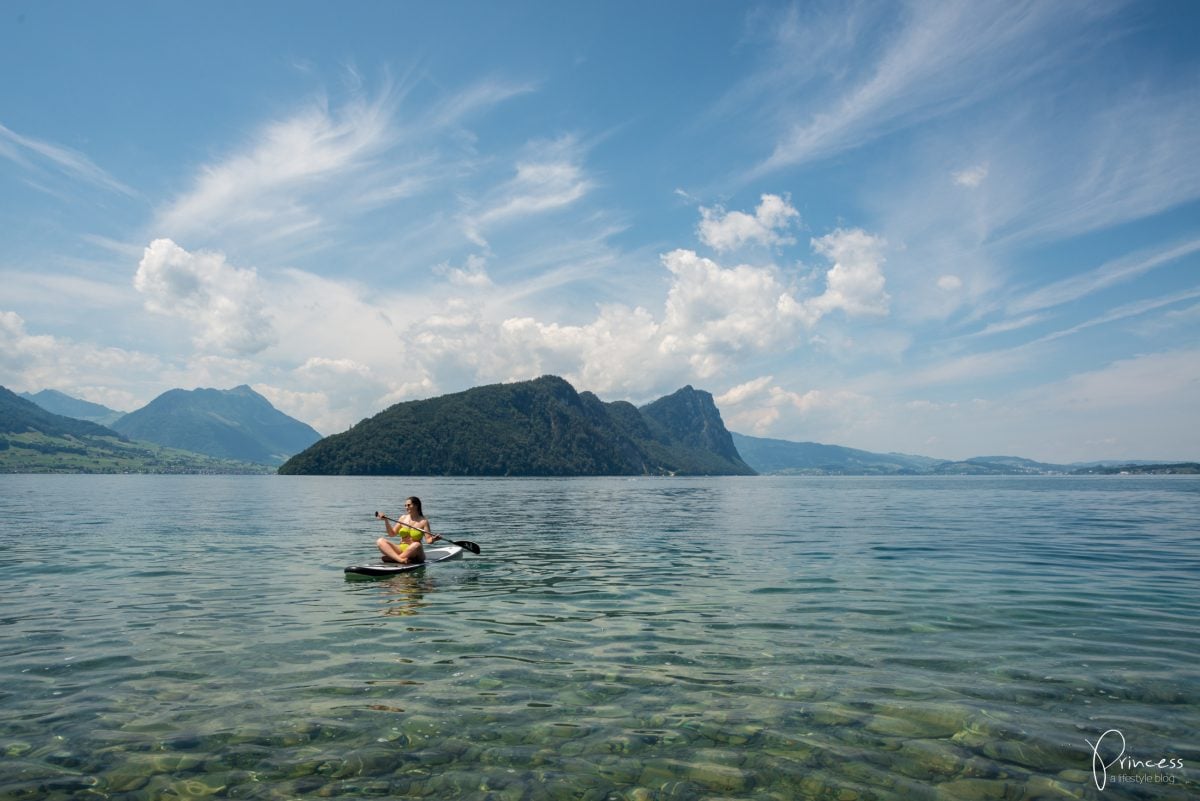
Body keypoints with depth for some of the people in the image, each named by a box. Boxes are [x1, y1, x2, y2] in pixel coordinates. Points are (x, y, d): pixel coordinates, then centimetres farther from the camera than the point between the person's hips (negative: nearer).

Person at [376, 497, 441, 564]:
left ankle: (392, 558, -29)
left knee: (416, 545, -38)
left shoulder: (423, 521, -2)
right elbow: (392, 534, 11)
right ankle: (400, 559, -40)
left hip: (414, 553, -4)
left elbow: (428, 539, -8)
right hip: (401, 549, 4)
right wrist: (386, 520, 2)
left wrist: (433, 539, -29)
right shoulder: (403, 518, 10)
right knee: (380, 541, -18)